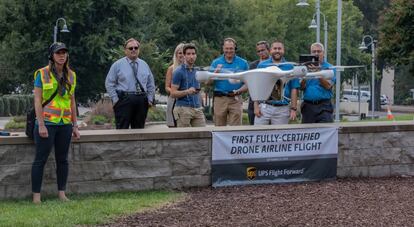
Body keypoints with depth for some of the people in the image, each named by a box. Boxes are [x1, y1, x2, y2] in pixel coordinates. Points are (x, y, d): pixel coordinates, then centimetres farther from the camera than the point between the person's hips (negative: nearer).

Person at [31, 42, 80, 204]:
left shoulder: (71, 75, 11)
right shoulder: (42, 74, -5)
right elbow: (37, 100, -8)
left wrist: (75, 125, 13)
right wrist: (41, 125, -14)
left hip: (65, 124, 5)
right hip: (47, 123, -5)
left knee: (62, 159, 9)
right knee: (41, 159, -2)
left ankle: (62, 193, 17)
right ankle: (36, 196, 2)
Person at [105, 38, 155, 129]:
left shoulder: (144, 65, 14)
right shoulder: (118, 65, 3)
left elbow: (150, 84, 19)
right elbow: (109, 83, 2)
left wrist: (150, 99, 9)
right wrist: (115, 99, -6)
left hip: (142, 101, 4)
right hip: (124, 100, -4)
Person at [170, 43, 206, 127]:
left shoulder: (197, 71, 16)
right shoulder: (178, 72, -5)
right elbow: (173, 93, -10)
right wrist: (187, 92, -23)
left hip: (197, 108, 6)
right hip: (184, 108, -6)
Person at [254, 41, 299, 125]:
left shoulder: (290, 67, 6)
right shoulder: (262, 65, 8)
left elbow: (294, 89, 4)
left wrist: (293, 109, -2)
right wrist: (256, 106, -1)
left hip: (282, 109, 0)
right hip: (264, 107, 0)